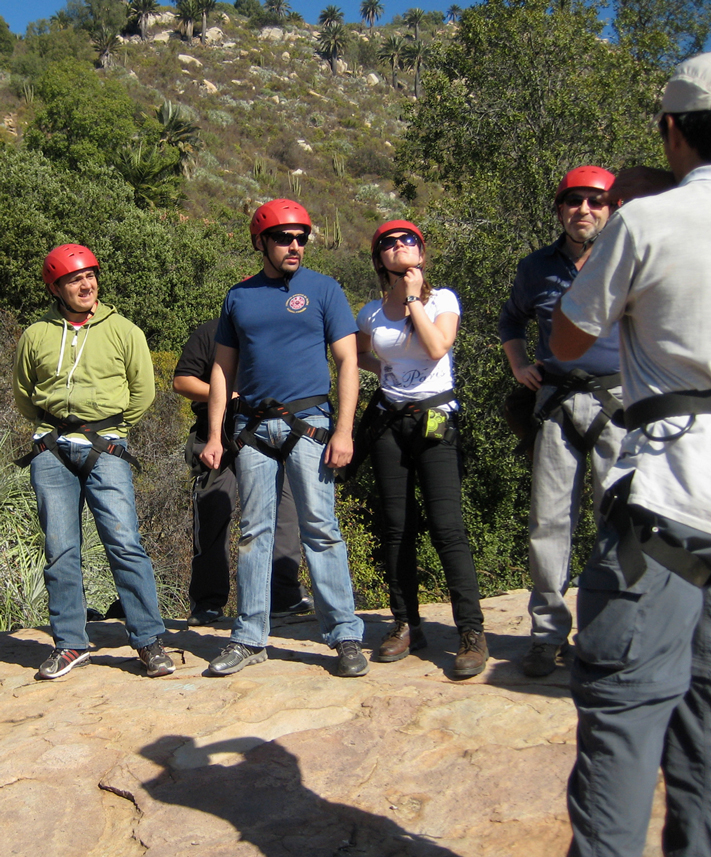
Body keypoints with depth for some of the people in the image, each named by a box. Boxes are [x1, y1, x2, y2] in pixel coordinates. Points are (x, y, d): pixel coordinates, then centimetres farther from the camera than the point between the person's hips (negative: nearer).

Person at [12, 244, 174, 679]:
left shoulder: (123, 330, 6)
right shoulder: (36, 335, 12)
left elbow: (143, 391, 8)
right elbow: (22, 392, 23)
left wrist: (108, 429, 8)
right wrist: (55, 425, 15)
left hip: (104, 449, -2)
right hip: (51, 451, 3)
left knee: (124, 543, -9)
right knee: (60, 550, 4)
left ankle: (150, 641, -1)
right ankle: (70, 644, 15)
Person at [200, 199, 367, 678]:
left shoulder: (323, 289, 5)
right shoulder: (239, 297, 13)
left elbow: (348, 361, -1)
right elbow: (223, 369, 15)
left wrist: (344, 431, -11)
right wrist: (214, 435, 6)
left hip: (307, 423, -3)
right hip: (253, 428, 3)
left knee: (321, 529, -5)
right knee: (254, 532, 6)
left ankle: (346, 637, 3)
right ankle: (250, 638, 15)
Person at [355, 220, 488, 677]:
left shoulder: (443, 298, 2)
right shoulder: (371, 313, 11)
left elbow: (437, 347, -15)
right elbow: (358, 355, 28)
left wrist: (413, 297, -8)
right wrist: (384, 369, 12)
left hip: (436, 421, -4)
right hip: (389, 423, 4)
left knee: (448, 527, -12)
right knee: (398, 529, 6)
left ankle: (473, 632, -5)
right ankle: (407, 625, 18)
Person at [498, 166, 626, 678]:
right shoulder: (537, 267, 14)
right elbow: (512, 319, 30)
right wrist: (519, 365, 16)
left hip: (619, 399, -2)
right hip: (557, 401, 3)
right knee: (549, 519, 2)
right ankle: (549, 633, 13)